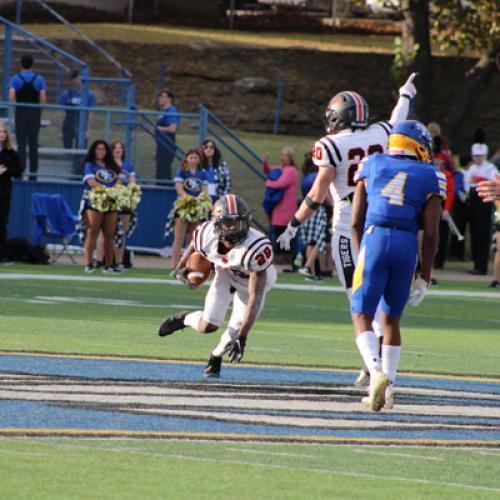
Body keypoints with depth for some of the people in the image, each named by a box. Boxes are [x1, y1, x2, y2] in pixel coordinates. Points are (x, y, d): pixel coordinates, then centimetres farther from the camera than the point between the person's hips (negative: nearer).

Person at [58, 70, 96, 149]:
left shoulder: (89, 95, 1)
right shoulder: (66, 95, 2)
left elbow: (89, 115, 3)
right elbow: (63, 114, 5)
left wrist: (88, 130, -3)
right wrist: (61, 131, 3)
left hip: (82, 129, -1)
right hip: (68, 128, 1)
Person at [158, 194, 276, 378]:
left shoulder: (257, 248, -44)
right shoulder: (207, 235, -32)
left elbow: (255, 298, -43)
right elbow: (194, 247, -3)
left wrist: (242, 338, -47)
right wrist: (181, 269, 16)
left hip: (254, 279, -2)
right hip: (225, 274, 2)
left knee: (236, 330, -9)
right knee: (208, 325, -8)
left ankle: (216, 356, 25)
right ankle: (185, 319, 27)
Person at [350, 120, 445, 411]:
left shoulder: (371, 167, 14)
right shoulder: (430, 178, 9)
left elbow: (356, 221, 10)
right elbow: (431, 234, 4)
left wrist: (362, 256, 23)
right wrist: (424, 277, 10)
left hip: (374, 238, -1)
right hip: (407, 245, 1)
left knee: (362, 316, 3)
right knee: (391, 319, 15)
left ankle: (377, 372, -22)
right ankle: (386, 391, 16)